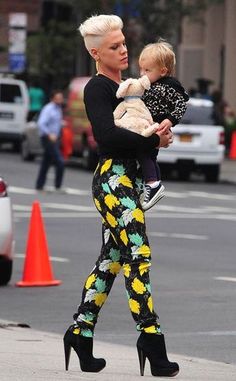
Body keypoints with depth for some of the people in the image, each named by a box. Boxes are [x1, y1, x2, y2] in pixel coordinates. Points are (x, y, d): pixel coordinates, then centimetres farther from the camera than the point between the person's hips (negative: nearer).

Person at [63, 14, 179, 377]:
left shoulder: (125, 86, 18)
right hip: (112, 178, -9)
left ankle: (80, 331, 15)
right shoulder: (97, 88, -8)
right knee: (138, 254, -13)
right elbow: (108, 134, -21)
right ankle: (150, 335, -15)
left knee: (111, 258, 10)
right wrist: (154, 140, -17)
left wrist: (160, 133, -3)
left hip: (127, 179, 9)